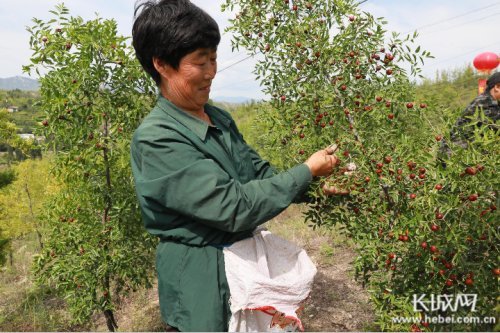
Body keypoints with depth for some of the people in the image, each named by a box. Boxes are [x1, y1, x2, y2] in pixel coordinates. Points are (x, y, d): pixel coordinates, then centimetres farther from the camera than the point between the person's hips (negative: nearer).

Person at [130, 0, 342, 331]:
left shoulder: (220, 118, 2)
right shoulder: (155, 139, -23)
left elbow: (259, 173, 7)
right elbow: (234, 207, -27)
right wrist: (307, 171, -19)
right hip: (201, 277, -7)